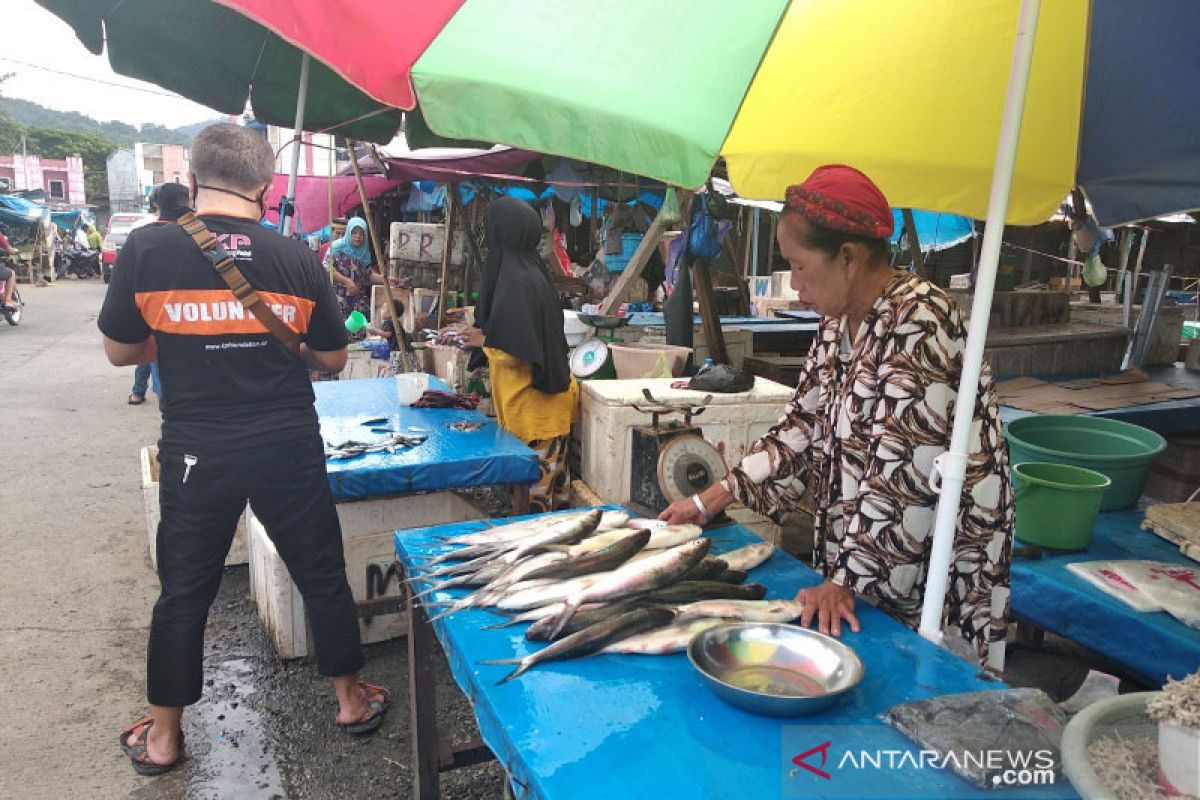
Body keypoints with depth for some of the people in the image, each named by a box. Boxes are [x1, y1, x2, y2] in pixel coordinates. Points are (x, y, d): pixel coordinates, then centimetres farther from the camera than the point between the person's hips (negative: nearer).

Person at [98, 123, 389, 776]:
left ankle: (161, 737, 34)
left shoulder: (146, 250, -7)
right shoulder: (297, 259, -5)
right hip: (289, 448, 0)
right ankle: (350, 700, 32)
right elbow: (331, 358, 4)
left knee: (184, 592, 17)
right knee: (322, 576, 15)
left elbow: (119, 350, 5)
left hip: (197, 452, 0)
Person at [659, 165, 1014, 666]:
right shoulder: (839, 323, 4)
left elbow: (903, 477, -26)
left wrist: (847, 582, -21)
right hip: (853, 560, 8)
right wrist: (712, 499, 3)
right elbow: (802, 427, 8)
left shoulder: (918, 326, -24)